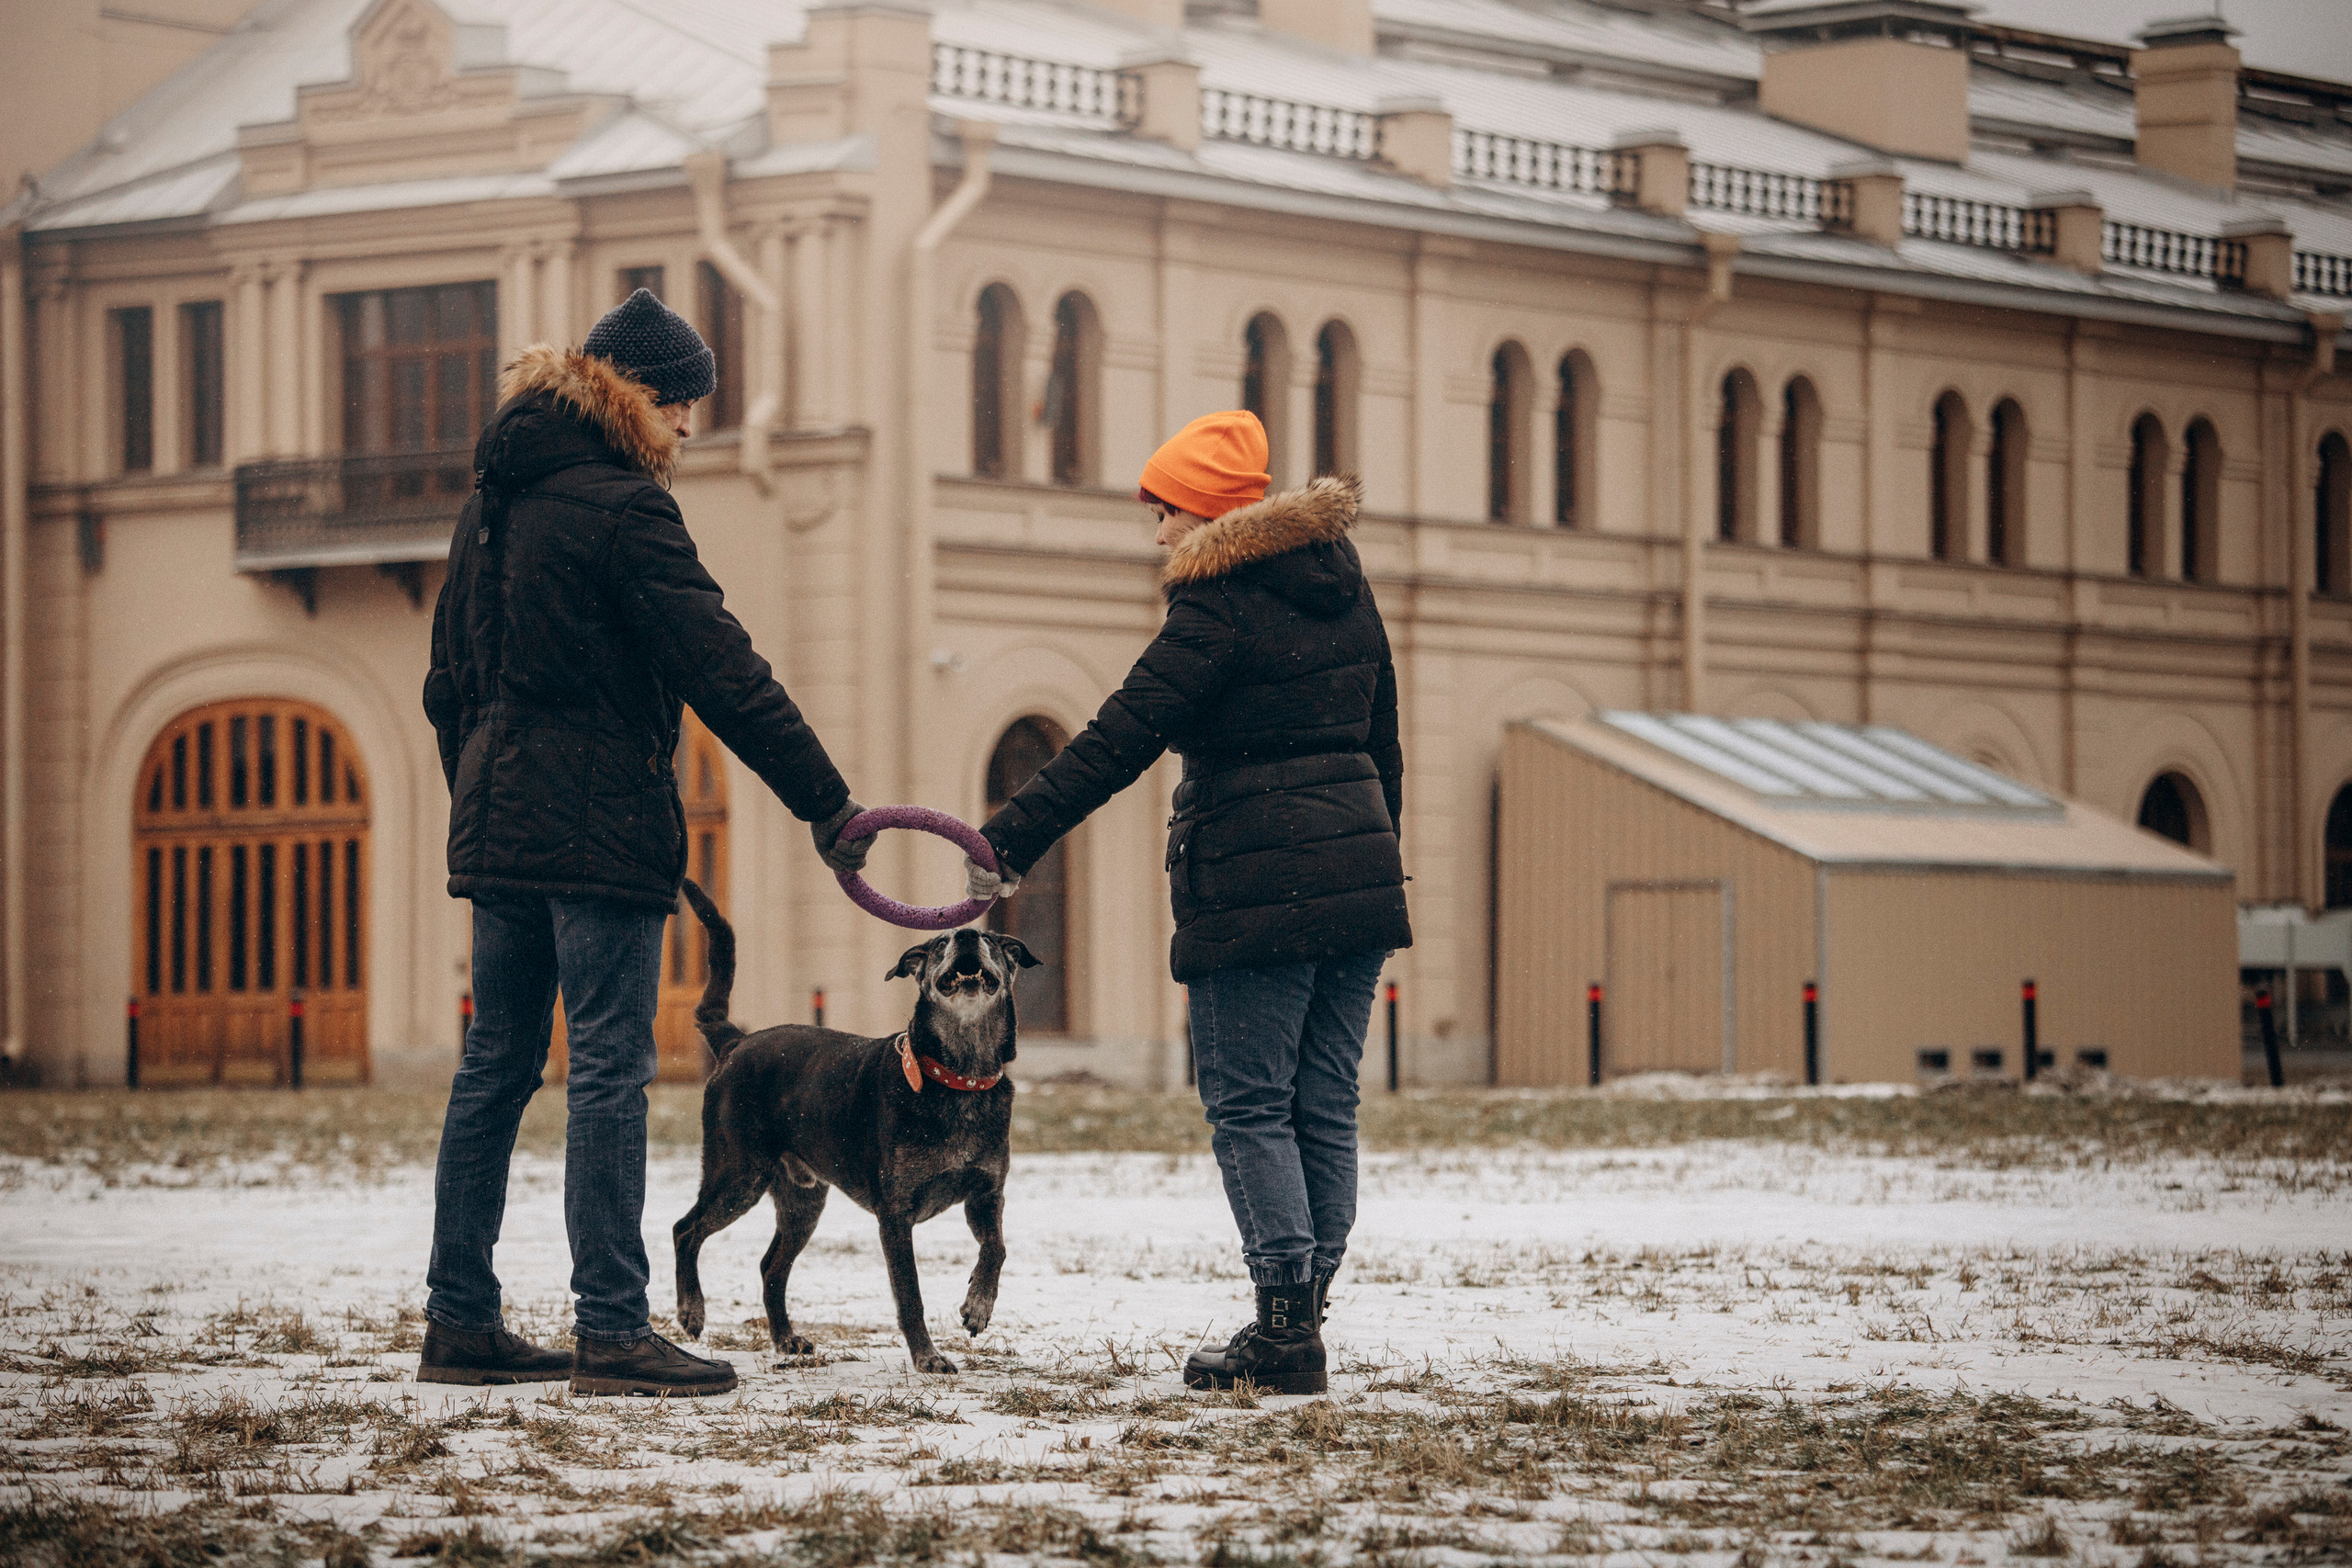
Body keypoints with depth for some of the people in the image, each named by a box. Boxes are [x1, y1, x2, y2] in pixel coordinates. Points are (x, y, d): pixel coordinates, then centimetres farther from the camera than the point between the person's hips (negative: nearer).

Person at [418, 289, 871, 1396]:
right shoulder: (620, 507, -13)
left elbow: (450, 681, 20)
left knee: (496, 1065, 11)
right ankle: (611, 1333, -9)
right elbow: (721, 669, -15)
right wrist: (826, 802, -13)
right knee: (610, 1069, -7)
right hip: (599, 825, -9)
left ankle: (460, 1323, 13)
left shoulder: (494, 503, 14)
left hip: (496, 824, 9)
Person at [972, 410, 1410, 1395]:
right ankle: (1305, 1313, 10)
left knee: (1249, 1107, -2)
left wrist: (1008, 842, -16)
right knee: (1324, 1108, 9)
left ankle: (1285, 1333, -7)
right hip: (1357, 868, 8)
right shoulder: (1342, 587, 12)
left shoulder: (1221, 609, -13)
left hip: (1256, 883, -8)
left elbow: (1118, 743, -18)